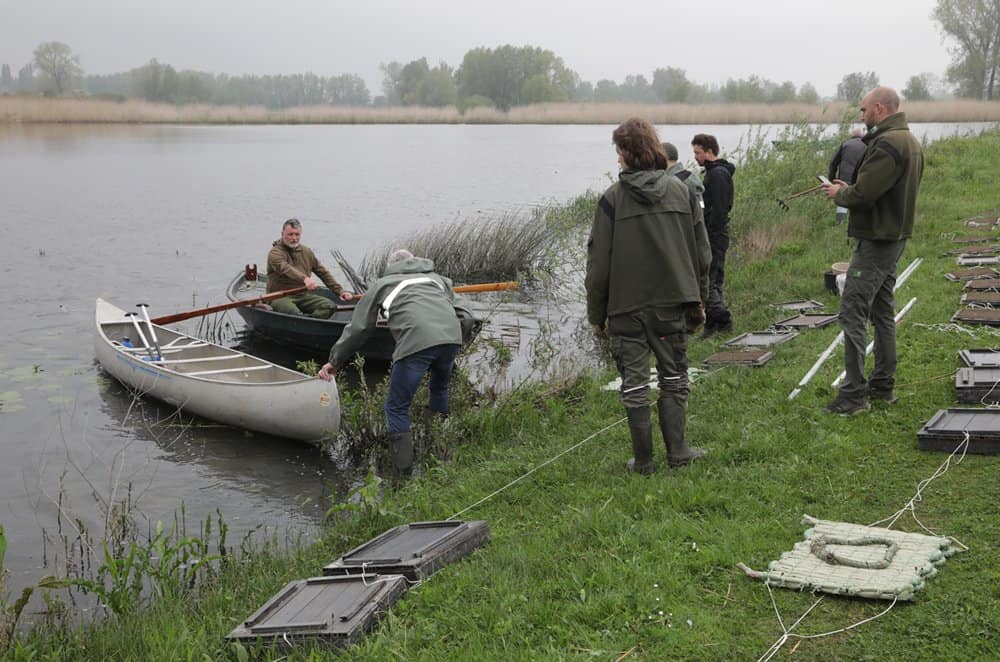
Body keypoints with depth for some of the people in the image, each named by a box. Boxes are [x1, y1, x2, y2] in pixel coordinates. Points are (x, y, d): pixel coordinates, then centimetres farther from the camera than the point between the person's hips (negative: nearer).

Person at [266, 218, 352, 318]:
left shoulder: (306, 251, 16)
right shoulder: (275, 252, -6)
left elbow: (324, 273, 19)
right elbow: (285, 268, -27)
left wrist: (340, 291, 8)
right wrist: (305, 279, -45)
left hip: (304, 295, 6)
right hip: (280, 297, -6)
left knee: (330, 306, -20)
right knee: (293, 312, -39)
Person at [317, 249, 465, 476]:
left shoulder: (382, 284, 27)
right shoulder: (437, 278, 36)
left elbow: (358, 327, 26)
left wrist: (334, 361, 34)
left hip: (416, 341, -4)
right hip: (452, 336, 5)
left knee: (397, 408, 7)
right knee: (440, 389, 30)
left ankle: (403, 472, 4)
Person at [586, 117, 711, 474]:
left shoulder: (612, 198, -10)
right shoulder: (682, 192, 2)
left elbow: (599, 264, -7)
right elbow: (702, 253, 7)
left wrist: (596, 314, 2)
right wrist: (698, 300, 16)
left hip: (627, 308, -3)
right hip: (673, 302, 3)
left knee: (635, 385, 7)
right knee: (674, 378, 16)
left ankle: (643, 460, 13)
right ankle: (677, 451, 18)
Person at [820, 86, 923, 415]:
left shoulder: (887, 144, -20)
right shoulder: (910, 141, 15)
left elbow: (863, 194, -23)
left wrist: (839, 194, -4)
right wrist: (848, 188, 7)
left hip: (875, 241, -11)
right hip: (895, 237, 11)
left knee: (853, 314, -8)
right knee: (882, 313, 17)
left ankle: (855, 393, -8)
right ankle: (883, 385, 25)